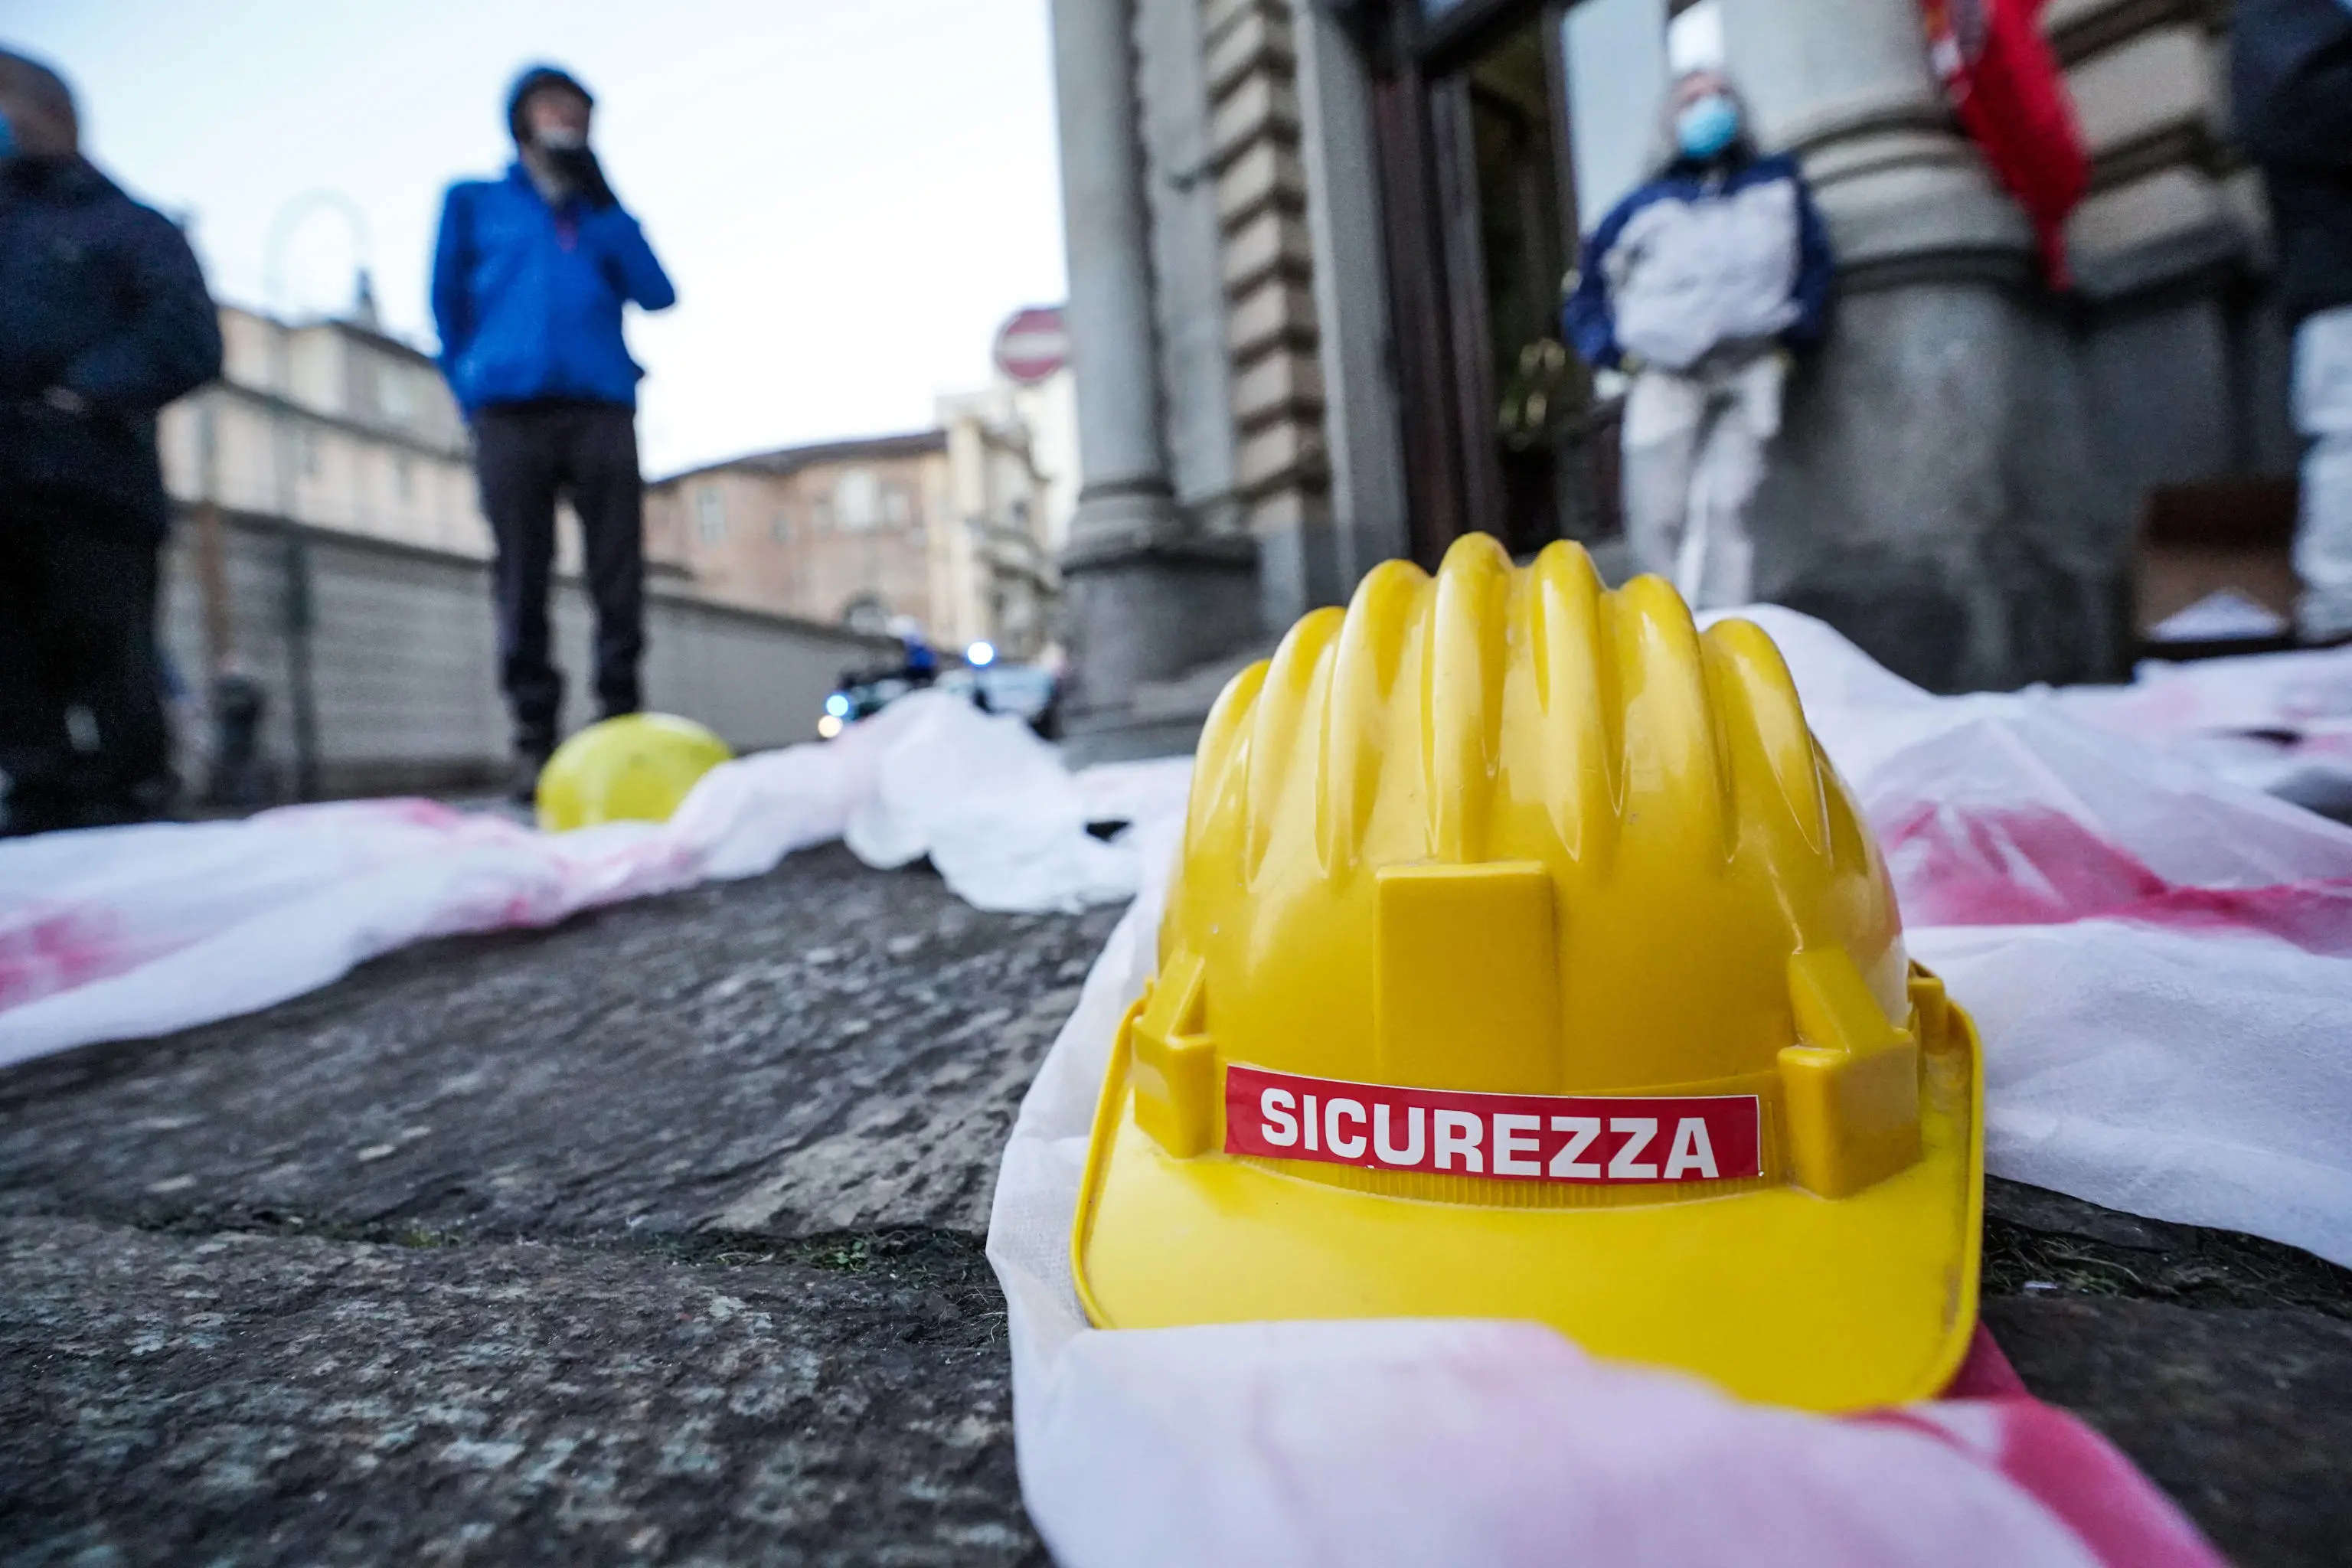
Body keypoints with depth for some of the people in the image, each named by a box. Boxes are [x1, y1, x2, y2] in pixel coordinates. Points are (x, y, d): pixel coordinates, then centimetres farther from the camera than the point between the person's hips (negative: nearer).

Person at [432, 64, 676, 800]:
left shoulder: (602, 213, 23)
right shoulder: (474, 203, 21)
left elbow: (657, 295, 6)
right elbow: (449, 303, 17)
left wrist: (605, 207, 3)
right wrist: (474, 389, 7)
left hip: (603, 412, 1)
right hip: (510, 416, -1)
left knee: (619, 578, -6)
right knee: (522, 580, -6)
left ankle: (621, 727, -2)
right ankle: (534, 739, -4)